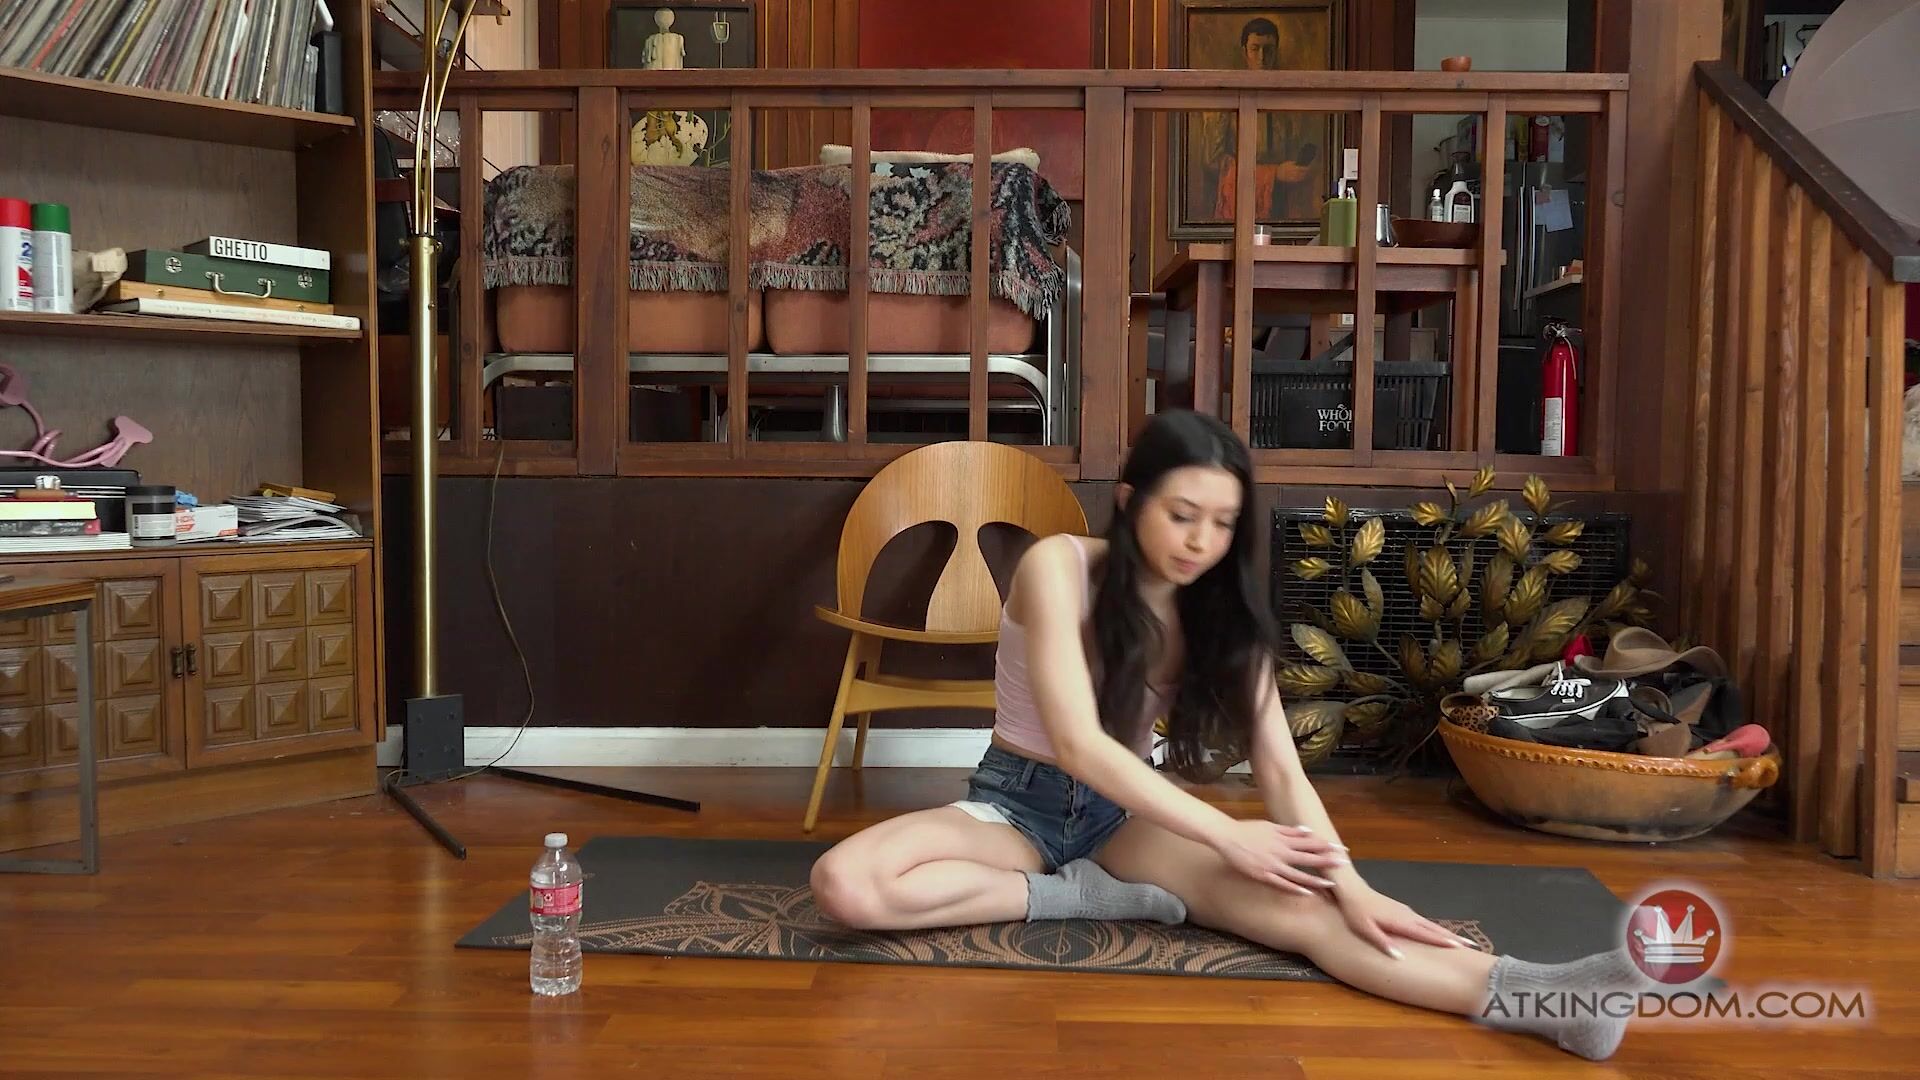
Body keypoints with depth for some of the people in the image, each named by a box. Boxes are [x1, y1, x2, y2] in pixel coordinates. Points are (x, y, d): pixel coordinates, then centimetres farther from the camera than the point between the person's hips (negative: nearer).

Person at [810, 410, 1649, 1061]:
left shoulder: (1223, 615, -3)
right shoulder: (1057, 567, -19)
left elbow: (1280, 766, -12)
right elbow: (1078, 744, -26)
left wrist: (1348, 883, -29)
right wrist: (1226, 835, -28)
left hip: (1125, 813, 2)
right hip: (1019, 801, -2)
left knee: (1300, 908, -28)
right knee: (845, 884, -33)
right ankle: (1086, 896, -25)